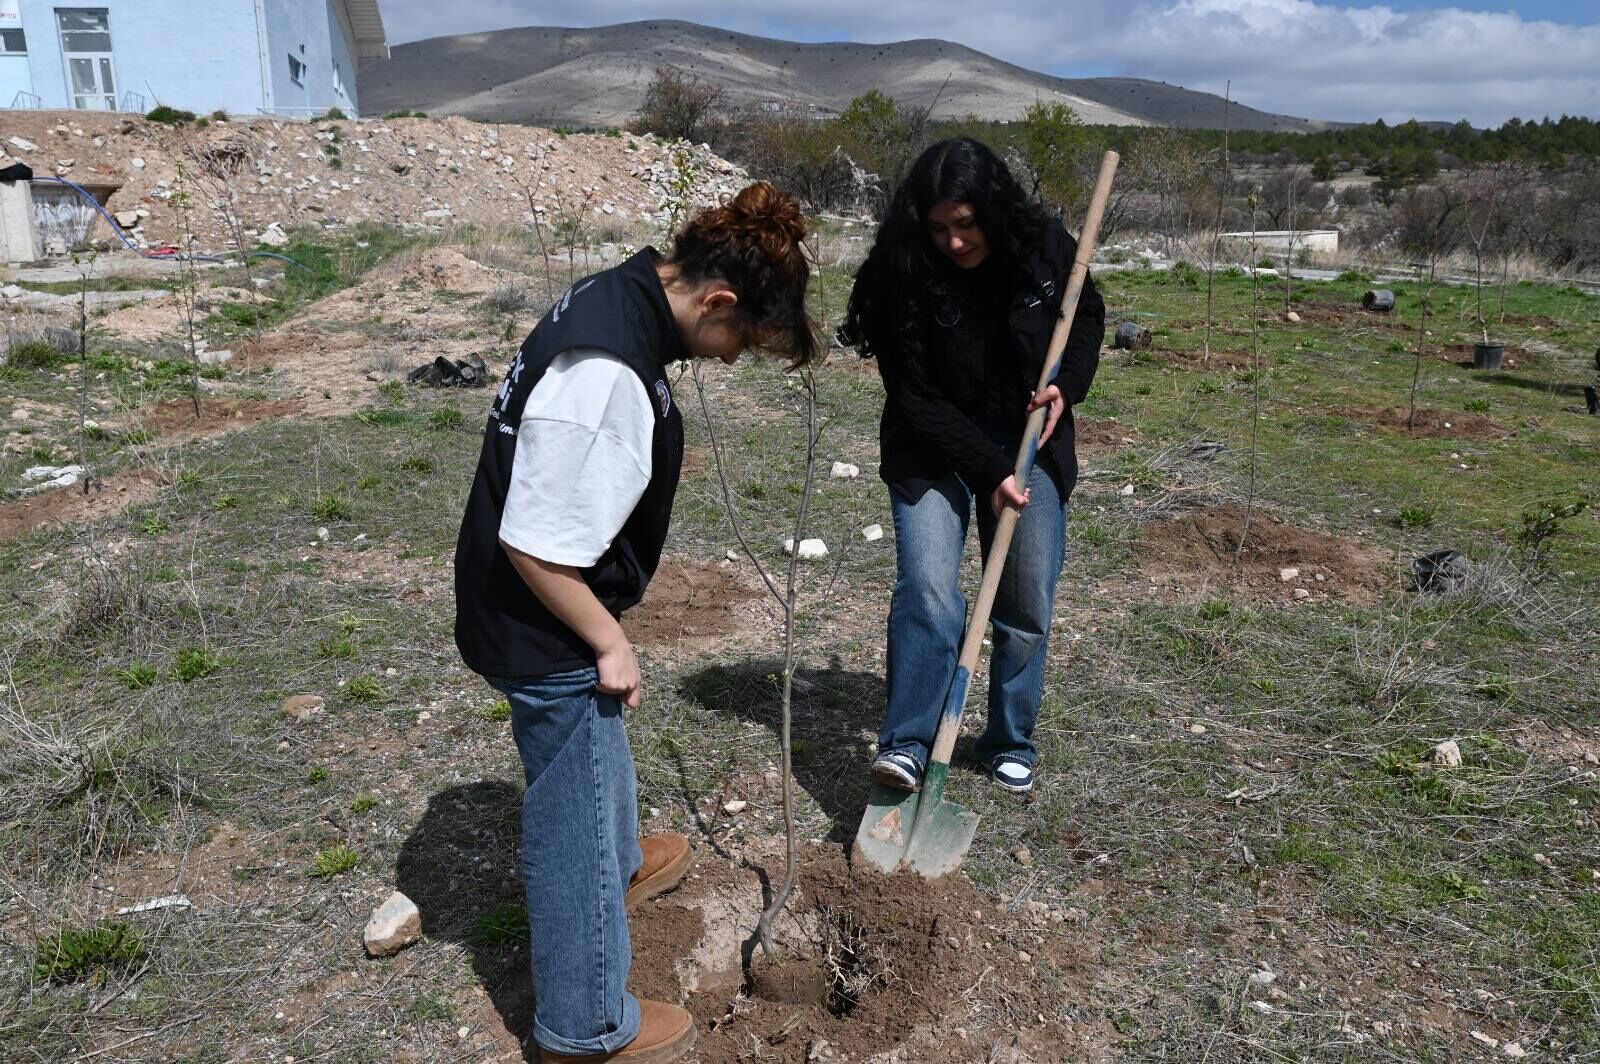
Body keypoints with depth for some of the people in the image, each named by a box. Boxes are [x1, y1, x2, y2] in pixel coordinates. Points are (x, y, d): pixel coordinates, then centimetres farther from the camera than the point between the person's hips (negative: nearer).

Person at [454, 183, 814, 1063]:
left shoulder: (618, 295, -2)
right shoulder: (607, 377, -33)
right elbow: (535, 545, -30)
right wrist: (609, 643, -16)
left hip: (549, 612, 10)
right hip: (544, 631, -9)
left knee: (599, 757, 32)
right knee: (574, 810, 8)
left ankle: (618, 866, 61)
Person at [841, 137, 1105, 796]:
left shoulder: (1044, 246, -12)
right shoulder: (902, 277, -21)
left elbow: (1087, 314, 7)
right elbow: (916, 399, -18)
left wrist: (1068, 384, -12)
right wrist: (990, 470, -23)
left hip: (1029, 444, 3)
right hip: (933, 452, -2)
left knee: (1028, 605, 6)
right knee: (927, 591, -19)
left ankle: (1011, 743, 24)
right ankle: (906, 743, -9)